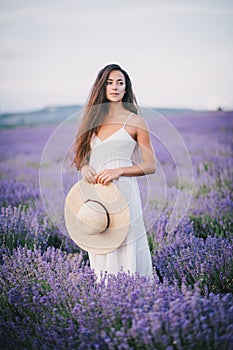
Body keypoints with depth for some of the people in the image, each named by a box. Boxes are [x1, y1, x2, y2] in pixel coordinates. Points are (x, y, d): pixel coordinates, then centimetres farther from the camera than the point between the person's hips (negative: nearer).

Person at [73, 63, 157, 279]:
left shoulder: (135, 121, 0)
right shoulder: (92, 118, 13)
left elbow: (151, 166, -1)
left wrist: (118, 171, -16)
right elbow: (80, 154, 19)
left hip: (122, 190, -4)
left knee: (124, 248, -4)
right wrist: (83, 166, -5)